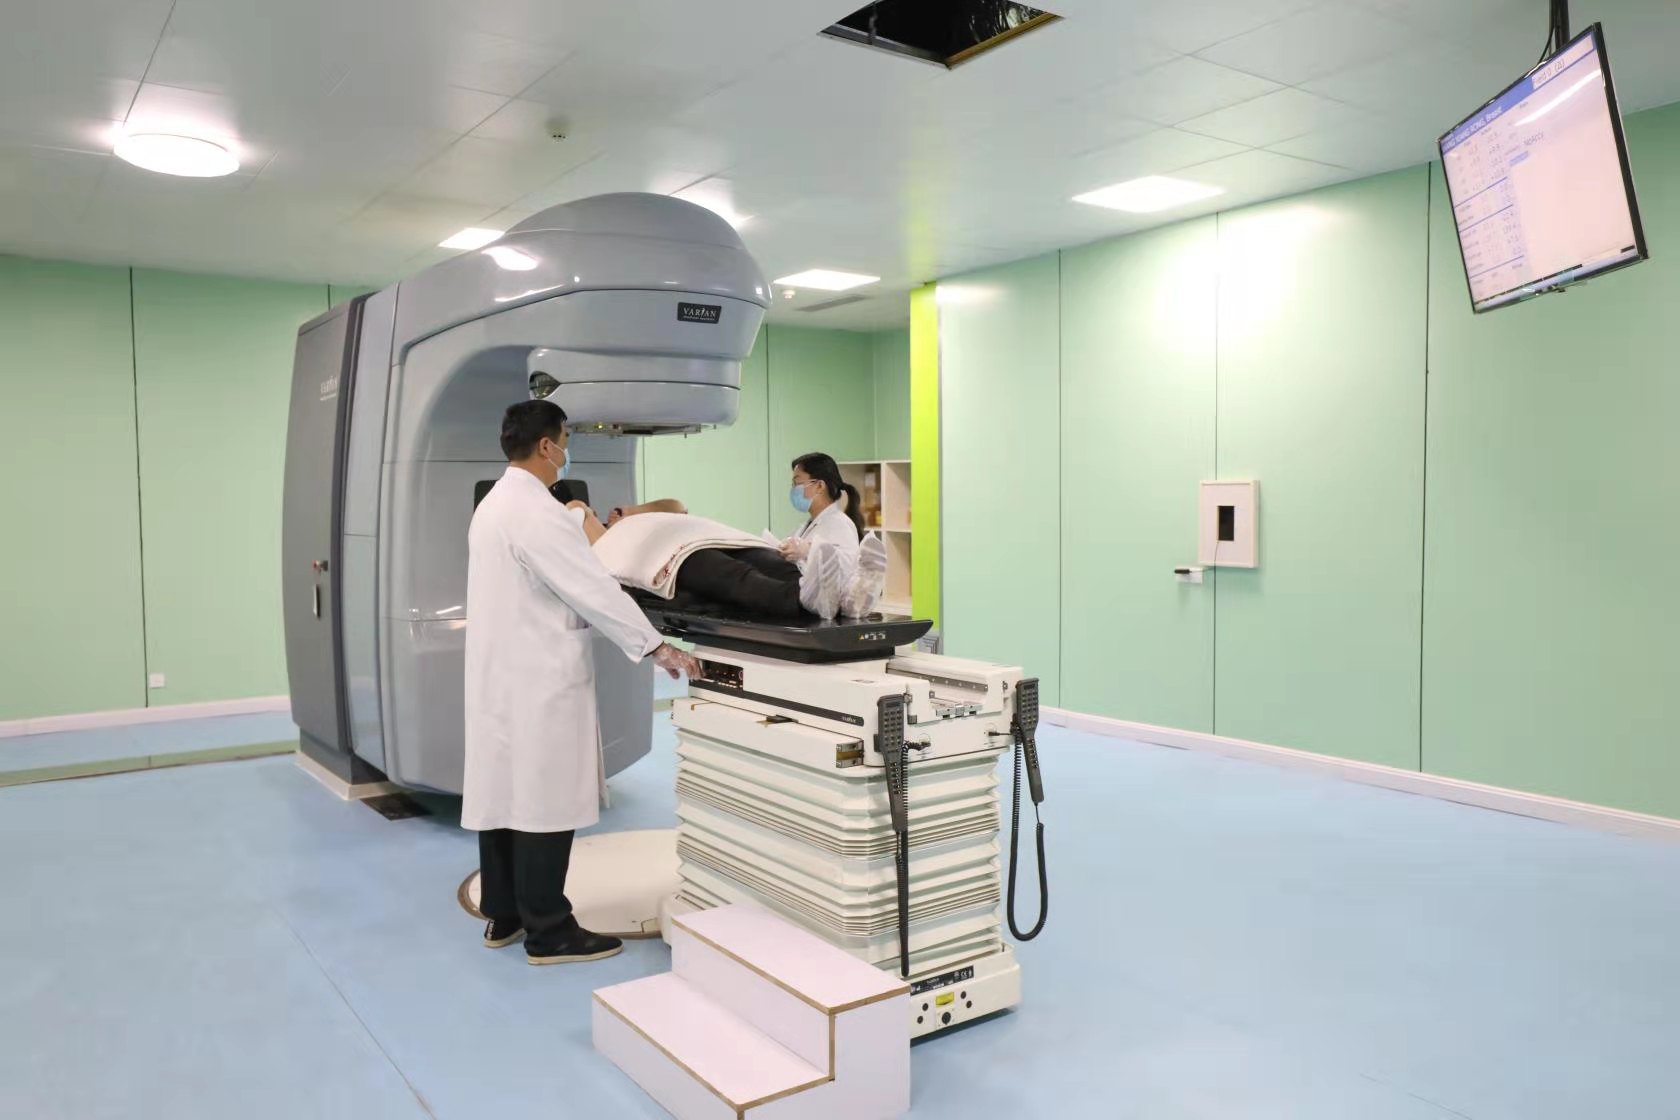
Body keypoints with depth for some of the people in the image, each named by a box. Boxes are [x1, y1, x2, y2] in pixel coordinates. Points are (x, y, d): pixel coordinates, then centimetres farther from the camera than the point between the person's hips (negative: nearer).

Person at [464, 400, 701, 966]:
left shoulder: (492, 505, 12)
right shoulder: (537, 511, -19)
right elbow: (593, 589, -21)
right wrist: (657, 647, -17)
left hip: (500, 674, 10)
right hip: (539, 680, -10)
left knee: (502, 790, 14)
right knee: (545, 803, -2)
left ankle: (503, 916, 25)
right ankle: (548, 931, 7)